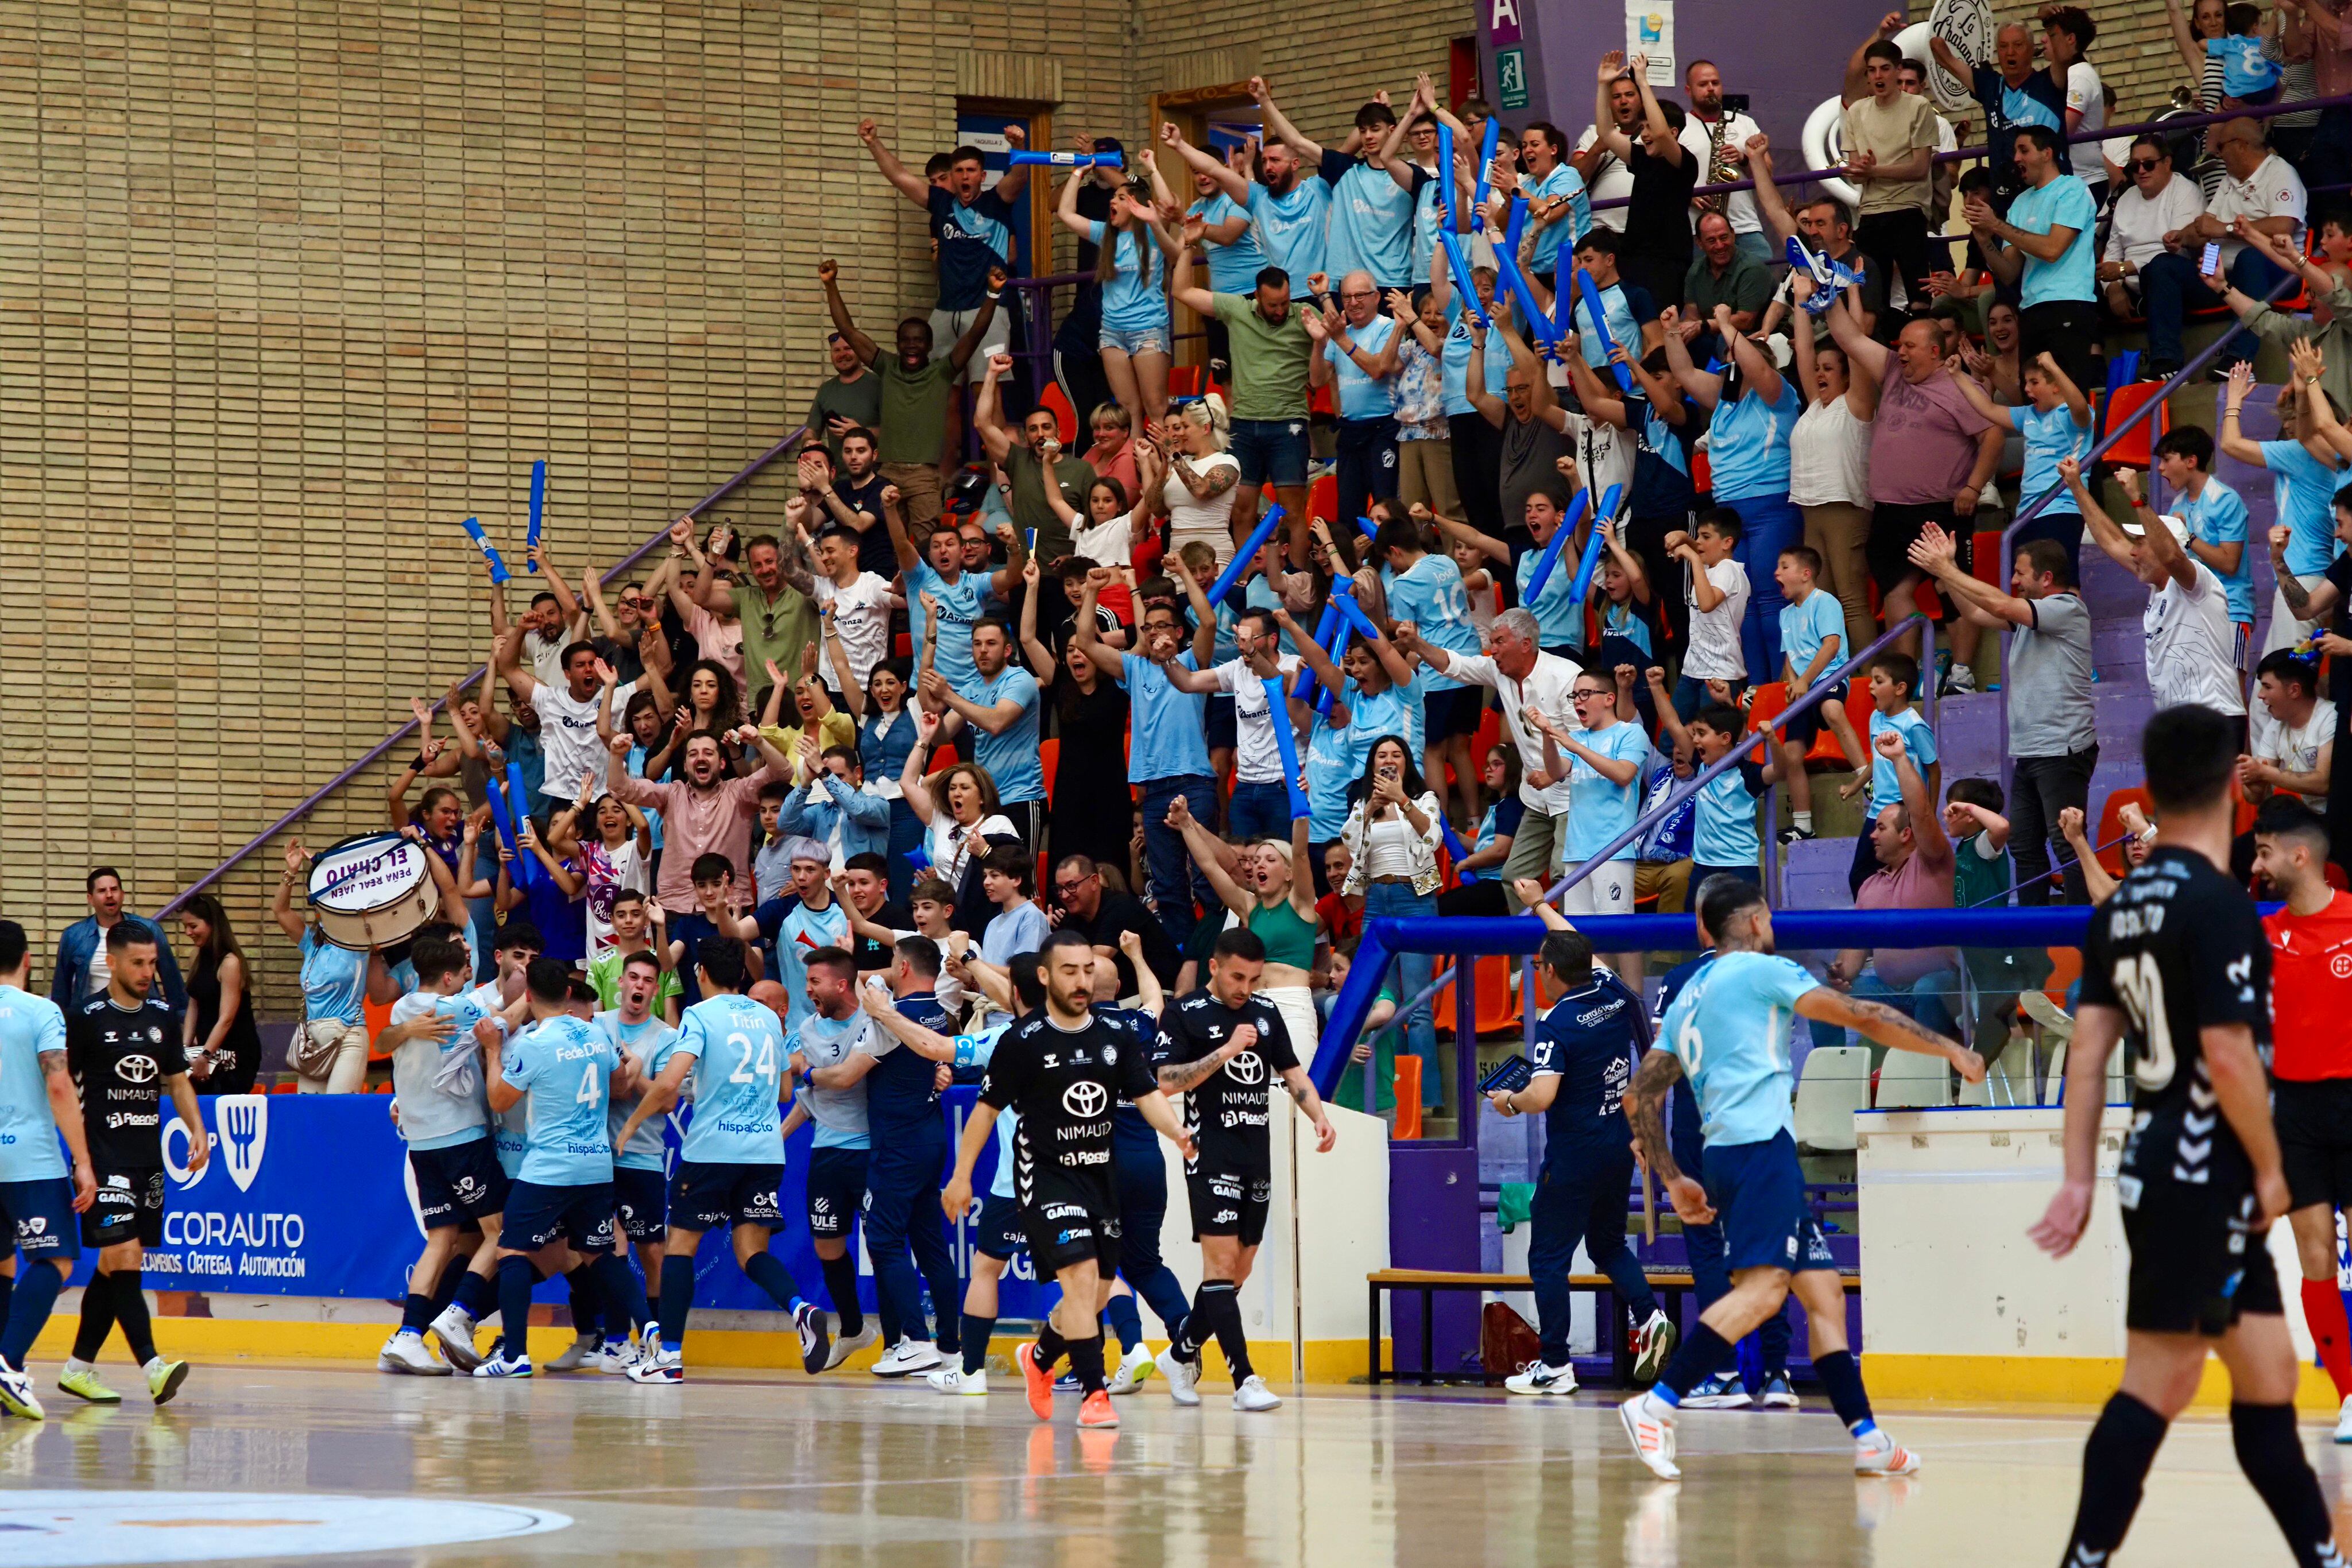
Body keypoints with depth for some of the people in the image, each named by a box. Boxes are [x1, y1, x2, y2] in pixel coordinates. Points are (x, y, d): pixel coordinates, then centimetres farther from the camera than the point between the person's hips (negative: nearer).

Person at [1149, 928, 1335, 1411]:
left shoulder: (1266, 1013, 12)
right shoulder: (1185, 1013, -5)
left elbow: (1292, 1072, 16)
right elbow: (1166, 1081, -13)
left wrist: (1319, 1116, -1)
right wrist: (1226, 1051, -19)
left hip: (1259, 1155, 7)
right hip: (1212, 1155, -6)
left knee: (1239, 1271, 9)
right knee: (1222, 1262, -12)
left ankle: (1182, 1354, 27)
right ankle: (1244, 1380, -16)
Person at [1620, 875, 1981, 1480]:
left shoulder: (1687, 999, 24)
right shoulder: (1760, 970, 3)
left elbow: (1640, 1097, 22)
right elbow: (1862, 1017, 1)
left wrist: (1673, 1180, 23)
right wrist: (1950, 1049, 11)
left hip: (1727, 1154, 9)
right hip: (1761, 1141, -9)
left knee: (1822, 1288, 9)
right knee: (1763, 1286, -20)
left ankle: (1866, 1437, 5)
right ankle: (1657, 1404, -32)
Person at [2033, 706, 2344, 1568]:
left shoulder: (2122, 907, 9)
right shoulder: (2218, 904, -16)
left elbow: (2088, 1049, 8)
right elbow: (2229, 1054, -20)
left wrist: (2079, 1179, 8)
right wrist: (2271, 1168, -9)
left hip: (2163, 1173, 9)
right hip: (2201, 1181, -9)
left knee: (2267, 1378, 14)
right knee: (2158, 1384, -7)